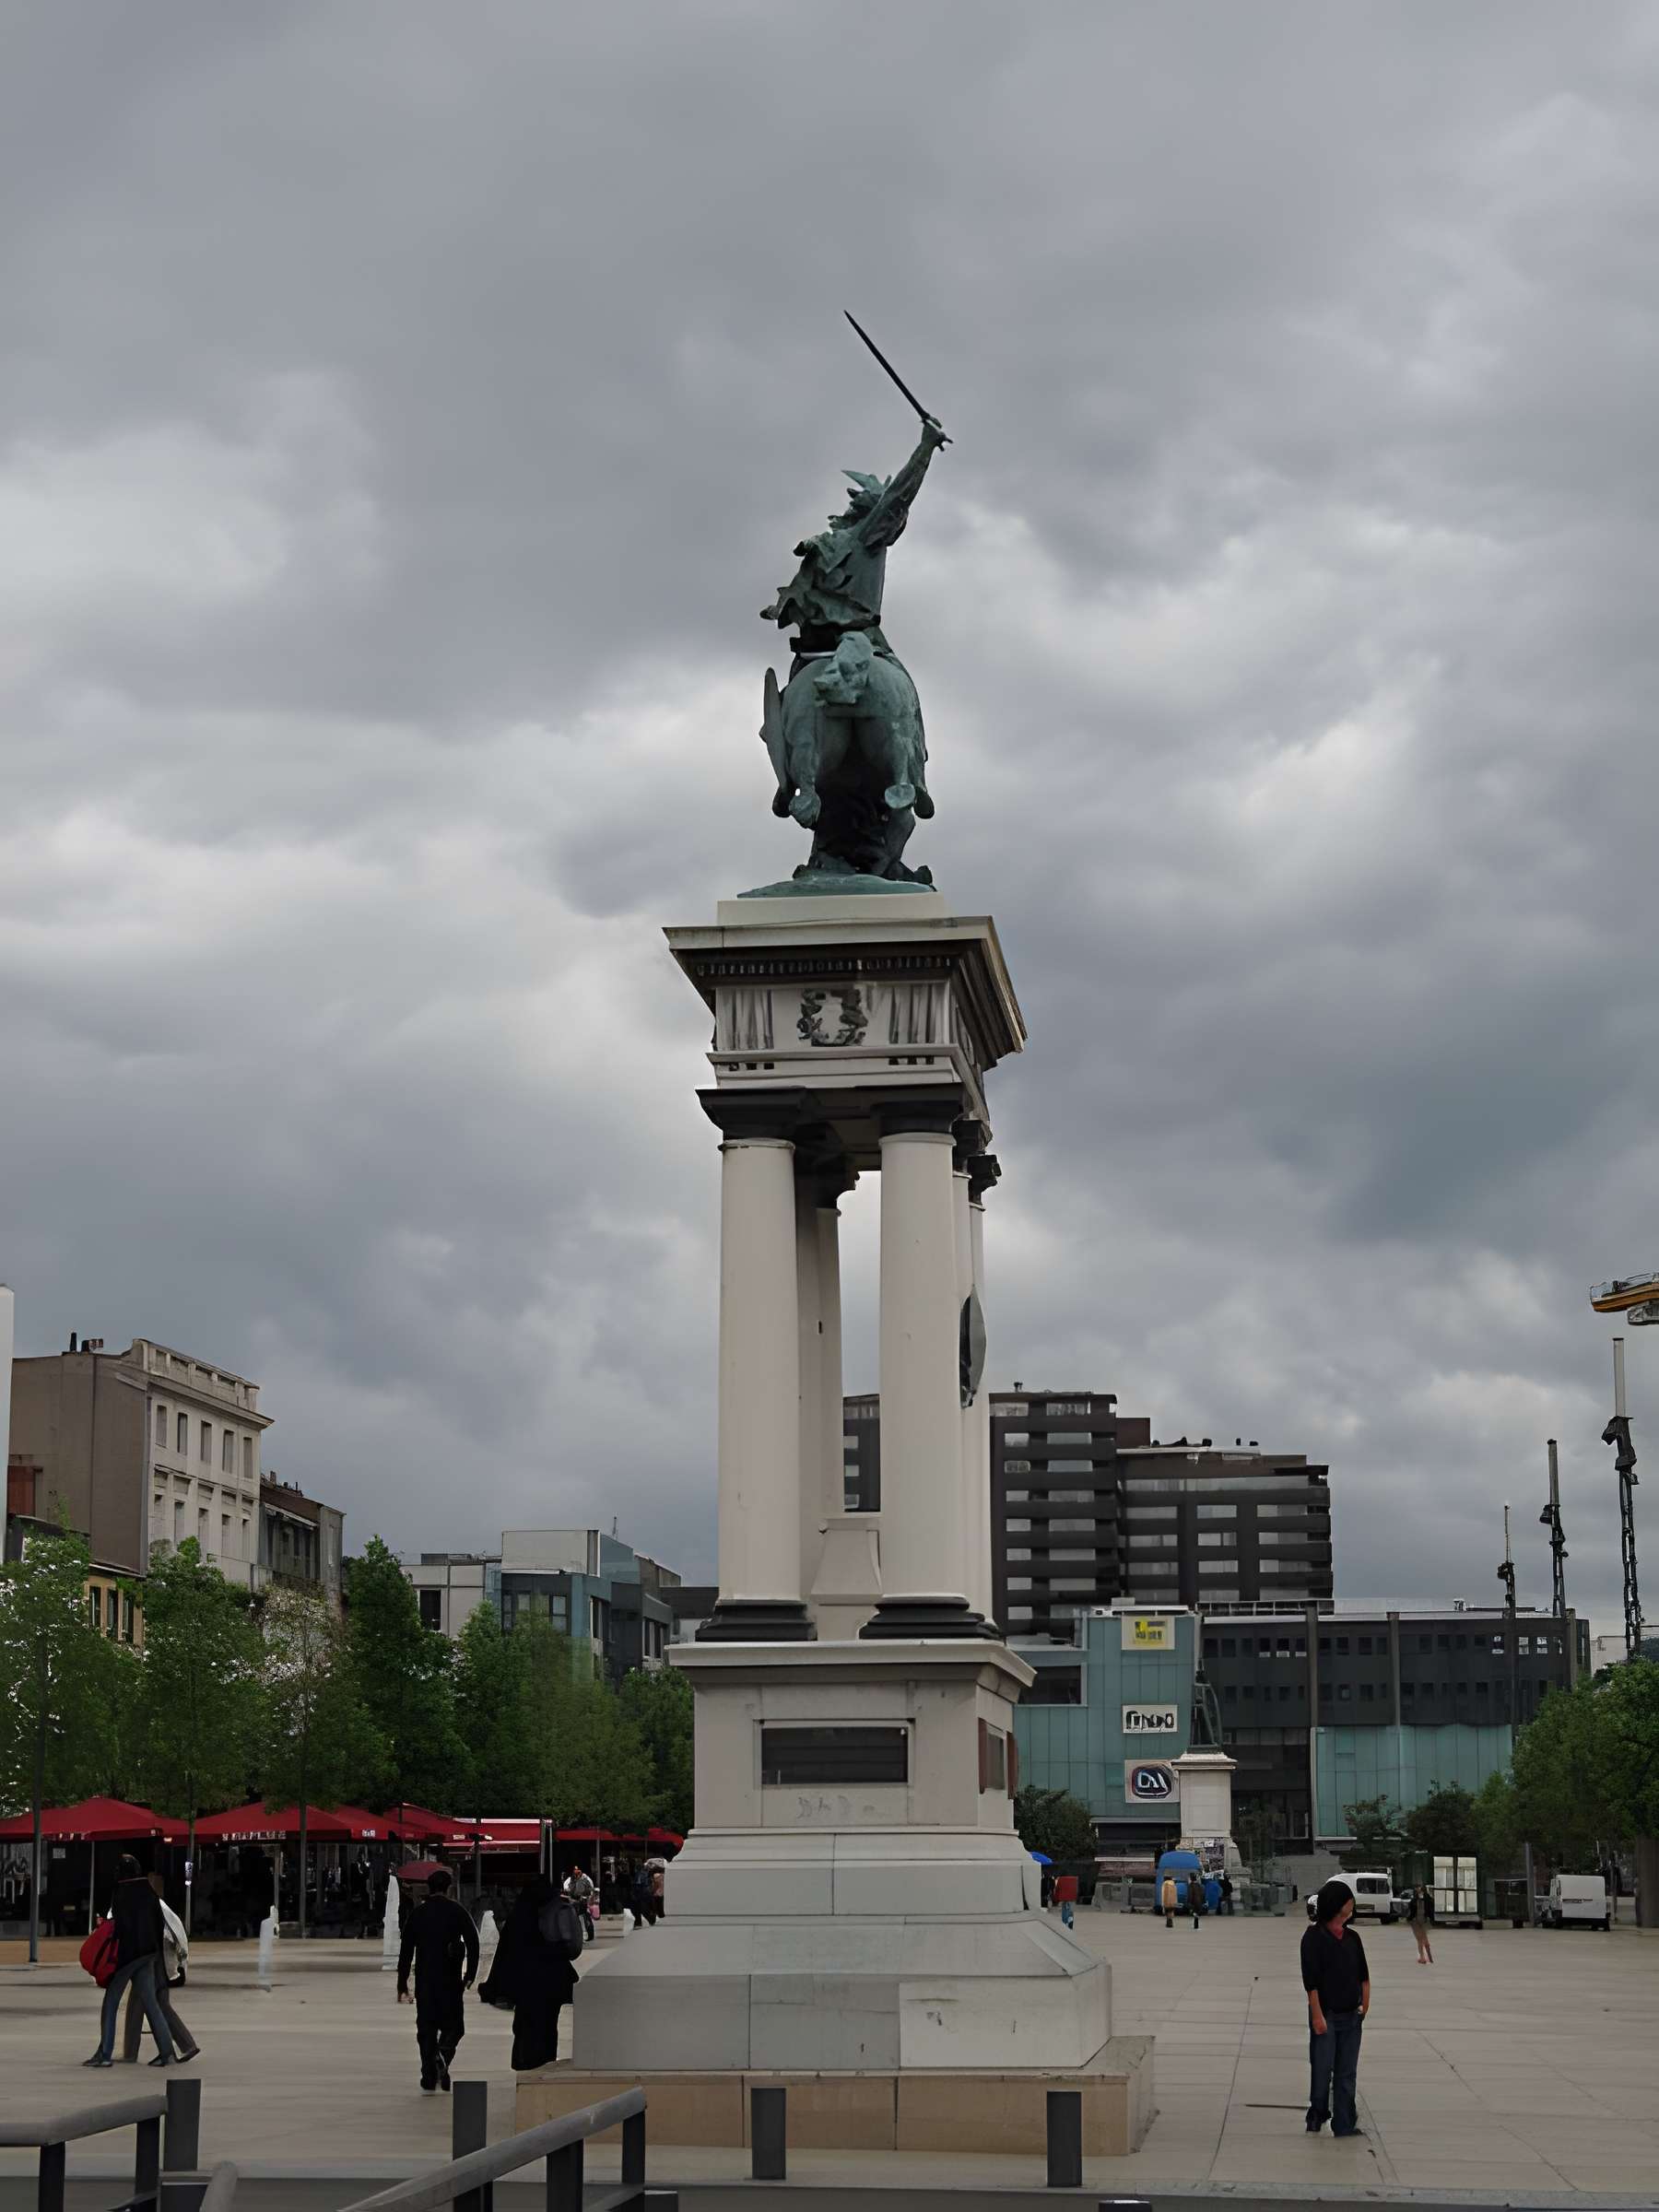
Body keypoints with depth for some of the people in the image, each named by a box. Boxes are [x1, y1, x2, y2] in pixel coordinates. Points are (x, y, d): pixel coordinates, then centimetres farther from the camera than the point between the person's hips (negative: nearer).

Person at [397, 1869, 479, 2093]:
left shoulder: (417, 1913, 6)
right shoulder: (457, 1912, 1)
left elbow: (406, 1950, 6)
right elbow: (473, 1943, -5)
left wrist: (402, 1985, 9)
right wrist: (470, 1975, 0)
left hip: (424, 1980, 2)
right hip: (450, 1980, -2)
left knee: (426, 2028, 8)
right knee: (453, 2025, 7)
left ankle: (428, 2076, 3)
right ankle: (443, 2055, -21)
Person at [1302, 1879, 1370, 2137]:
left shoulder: (1352, 1938, 8)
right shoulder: (1314, 1938, -8)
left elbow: (1364, 1975, 14)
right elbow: (1311, 1981, -11)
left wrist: (1365, 2004, 4)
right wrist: (1318, 2015, -14)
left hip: (1351, 2016, 5)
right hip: (1326, 2015, -5)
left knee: (1347, 2073, 6)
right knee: (1322, 2070, 1)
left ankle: (1345, 2125, 11)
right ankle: (1316, 2119, 19)